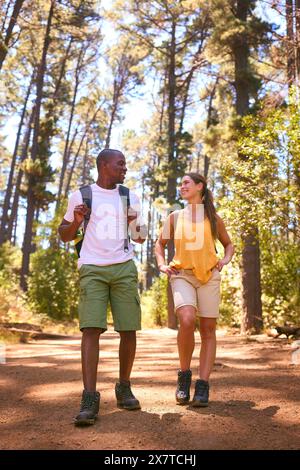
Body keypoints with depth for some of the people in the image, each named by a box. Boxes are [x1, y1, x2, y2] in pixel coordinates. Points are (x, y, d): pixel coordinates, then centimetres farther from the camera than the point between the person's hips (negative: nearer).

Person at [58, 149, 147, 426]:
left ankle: (124, 388, 18)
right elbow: (65, 236, 12)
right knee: (91, 328, -14)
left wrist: (137, 225, -4)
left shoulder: (130, 197, 13)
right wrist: (76, 221, -10)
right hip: (92, 269, -2)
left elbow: (140, 238, 19)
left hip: (124, 268, 3)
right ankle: (90, 400, -15)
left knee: (129, 329, -1)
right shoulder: (81, 195, 6)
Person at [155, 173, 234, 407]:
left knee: (208, 329, -3)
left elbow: (229, 244, 22)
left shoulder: (213, 218, 11)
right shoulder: (175, 217, 12)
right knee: (187, 321, -24)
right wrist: (162, 265, 6)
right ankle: (184, 375, -4)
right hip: (182, 275, -1)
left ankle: (203, 386, 1)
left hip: (209, 276, 1)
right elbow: (160, 244, 23)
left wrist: (225, 260, 3)